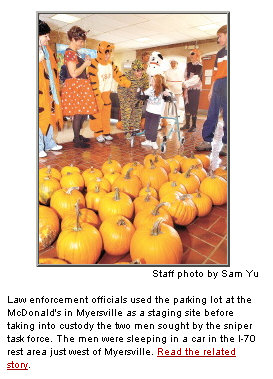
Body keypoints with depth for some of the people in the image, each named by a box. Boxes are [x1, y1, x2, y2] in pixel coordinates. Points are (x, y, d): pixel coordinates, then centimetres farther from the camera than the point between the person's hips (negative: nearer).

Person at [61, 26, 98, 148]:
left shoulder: (75, 52, 19)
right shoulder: (70, 52, -11)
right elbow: (74, 74, -19)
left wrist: (86, 62, 13)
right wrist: (85, 64, -8)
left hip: (81, 86, 10)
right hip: (75, 86, -10)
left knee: (83, 112, 11)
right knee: (78, 114, -8)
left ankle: (78, 135, 21)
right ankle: (77, 141, -1)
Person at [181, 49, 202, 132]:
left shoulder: (199, 66, -5)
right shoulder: (188, 65, 13)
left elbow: (196, 78, -18)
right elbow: (186, 77, 10)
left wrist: (186, 84, -27)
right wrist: (185, 88, -1)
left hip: (195, 89, -5)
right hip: (187, 88, 5)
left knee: (193, 107, -5)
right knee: (187, 106, 6)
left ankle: (194, 125, 1)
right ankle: (187, 124, 14)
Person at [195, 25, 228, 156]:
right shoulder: (219, 53, 20)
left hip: (226, 85, -6)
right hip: (218, 86, 6)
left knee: (227, 116, -3)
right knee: (211, 115, 4)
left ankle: (227, 144, 5)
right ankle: (207, 141, 9)